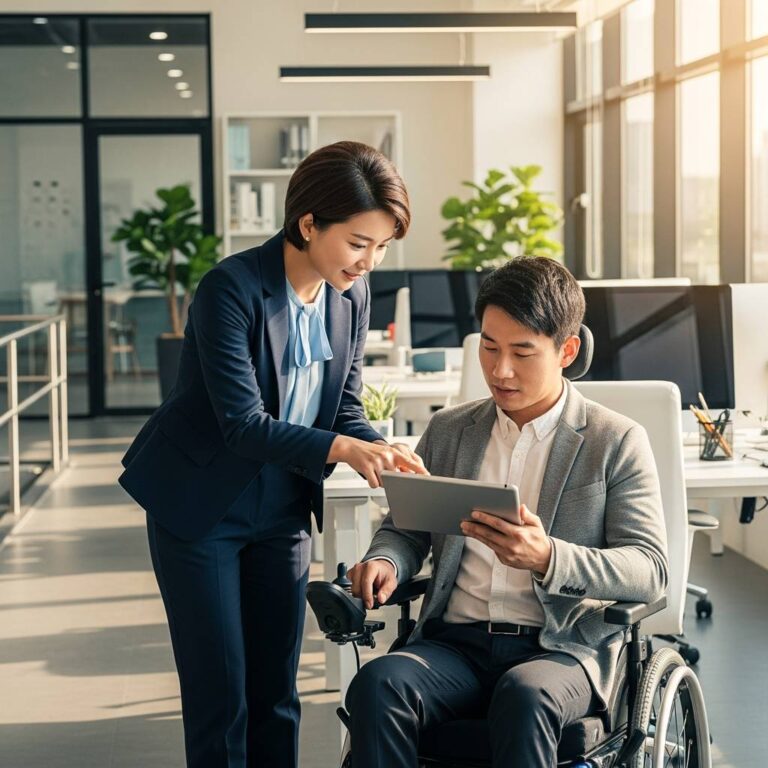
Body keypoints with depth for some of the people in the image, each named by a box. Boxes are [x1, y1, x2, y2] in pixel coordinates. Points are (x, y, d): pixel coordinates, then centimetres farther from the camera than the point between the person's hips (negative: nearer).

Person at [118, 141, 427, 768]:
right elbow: (243, 424, -27)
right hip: (202, 511, -6)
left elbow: (344, 408, 3)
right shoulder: (232, 288, -23)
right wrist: (341, 450, -39)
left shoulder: (351, 294, -3)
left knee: (276, 694, 12)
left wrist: (383, 451, -18)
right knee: (220, 696, -1)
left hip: (284, 511, 6)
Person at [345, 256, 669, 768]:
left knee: (523, 696, -38)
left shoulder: (616, 442, 3)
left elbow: (651, 571, -3)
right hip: (456, 643, 3)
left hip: (562, 647, -3)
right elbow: (405, 528, 22)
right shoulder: (448, 431, 17)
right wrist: (385, 561, -4)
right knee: (378, 683, -29)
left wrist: (546, 558, -21)